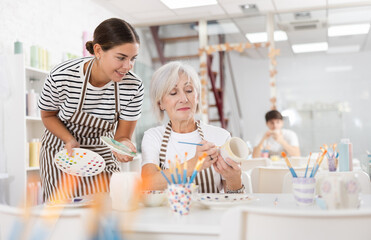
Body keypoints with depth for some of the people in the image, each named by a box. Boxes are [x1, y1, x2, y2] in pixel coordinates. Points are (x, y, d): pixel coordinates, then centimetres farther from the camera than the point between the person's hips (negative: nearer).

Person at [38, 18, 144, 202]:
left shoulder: (133, 86, -20)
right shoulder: (61, 76, -25)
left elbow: (123, 135, -12)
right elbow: (48, 116, -5)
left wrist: (124, 146, -36)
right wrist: (70, 140, -23)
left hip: (102, 151, 2)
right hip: (62, 148, -1)